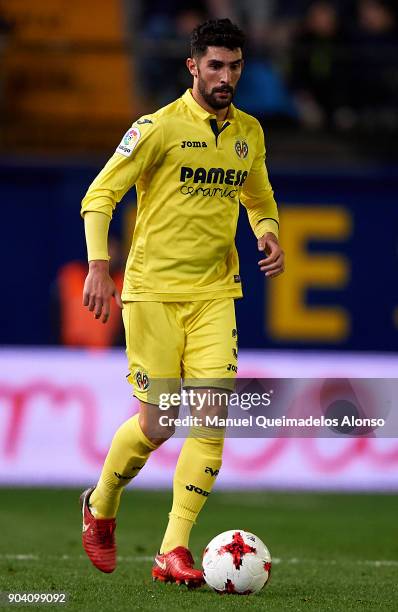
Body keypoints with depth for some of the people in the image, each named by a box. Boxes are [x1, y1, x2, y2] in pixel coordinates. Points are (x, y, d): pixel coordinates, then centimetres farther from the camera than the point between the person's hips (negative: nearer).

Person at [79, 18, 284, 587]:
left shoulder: (248, 132, 10)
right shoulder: (159, 127, -8)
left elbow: (259, 197, 27)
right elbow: (99, 195, -6)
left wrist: (269, 235, 6)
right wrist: (98, 266, -18)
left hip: (214, 293, 4)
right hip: (153, 290, -4)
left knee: (212, 414, -10)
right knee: (157, 424, -4)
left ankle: (174, 550, -6)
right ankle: (100, 507, 26)